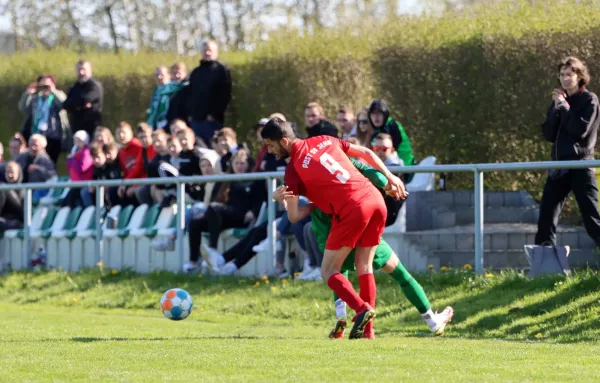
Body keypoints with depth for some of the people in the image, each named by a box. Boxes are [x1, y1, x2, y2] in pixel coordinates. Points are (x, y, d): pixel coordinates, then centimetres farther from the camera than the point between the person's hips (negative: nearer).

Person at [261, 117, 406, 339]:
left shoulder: (294, 168, -1)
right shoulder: (324, 141, 17)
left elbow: (293, 217, 2)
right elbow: (366, 153, 20)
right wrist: (390, 178, 29)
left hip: (353, 209, -7)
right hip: (376, 199, 7)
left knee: (329, 271, 4)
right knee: (364, 266, 15)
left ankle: (362, 309, -17)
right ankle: (367, 328, 9)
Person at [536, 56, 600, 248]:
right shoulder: (559, 101, 14)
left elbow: (581, 129, -15)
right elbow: (548, 134, 7)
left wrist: (564, 106, -11)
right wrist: (557, 108, -5)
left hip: (581, 165, -6)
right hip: (559, 165, 6)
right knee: (546, 215, 4)